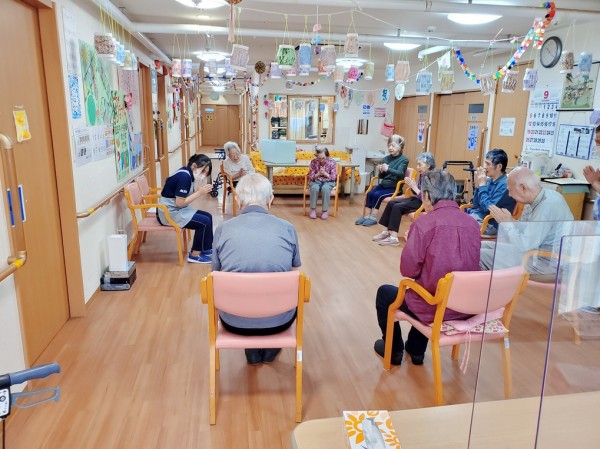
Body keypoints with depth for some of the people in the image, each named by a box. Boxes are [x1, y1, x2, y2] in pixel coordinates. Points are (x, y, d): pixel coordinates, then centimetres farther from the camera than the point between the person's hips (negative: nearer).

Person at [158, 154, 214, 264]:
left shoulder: (186, 173, 6)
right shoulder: (184, 176, -23)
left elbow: (187, 197, 4)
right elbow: (180, 202, -24)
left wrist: (201, 189, -10)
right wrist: (200, 193, -20)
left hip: (176, 209, 10)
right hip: (169, 213, -10)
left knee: (208, 216, 9)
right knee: (205, 222, -13)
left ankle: (207, 249, 19)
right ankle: (195, 255, 1)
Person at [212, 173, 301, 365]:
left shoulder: (222, 230, -8)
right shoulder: (287, 228, -8)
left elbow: (217, 273, 7)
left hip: (234, 321, 1)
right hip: (278, 320, 0)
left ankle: (253, 352, 41)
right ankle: (270, 350, 42)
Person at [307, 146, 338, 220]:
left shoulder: (332, 162, -9)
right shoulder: (313, 162, -7)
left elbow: (334, 177, -7)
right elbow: (311, 177, -5)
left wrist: (325, 173, -24)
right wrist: (318, 174, -25)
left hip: (328, 181, -1)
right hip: (316, 181, 1)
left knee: (325, 188, -36)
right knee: (314, 188, -35)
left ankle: (325, 211, -23)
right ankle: (313, 209, -18)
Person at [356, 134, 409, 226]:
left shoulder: (404, 160, -5)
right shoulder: (386, 158, 10)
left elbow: (400, 173, -23)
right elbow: (381, 176, 13)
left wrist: (388, 169, -39)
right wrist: (381, 171, -11)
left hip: (395, 188, -5)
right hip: (383, 184, 5)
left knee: (377, 195, -26)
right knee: (369, 193, -20)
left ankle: (373, 218, -18)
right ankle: (367, 216, -16)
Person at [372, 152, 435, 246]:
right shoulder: (422, 175, 6)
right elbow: (417, 192, 11)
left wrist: (414, 187, -23)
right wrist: (411, 185, -7)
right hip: (417, 199, 9)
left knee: (398, 207, -23)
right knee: (391, 203, -3)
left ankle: (394, 237, -22)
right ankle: (386, 231, 1)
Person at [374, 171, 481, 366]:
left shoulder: (424, 224, -19)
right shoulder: (473, 224, -2)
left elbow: (408, 270, -14)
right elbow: (465, 265, 11)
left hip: (433, 308, -6)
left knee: (384, 292, 22)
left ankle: (393, 350, 38)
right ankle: (416, 350, 46)